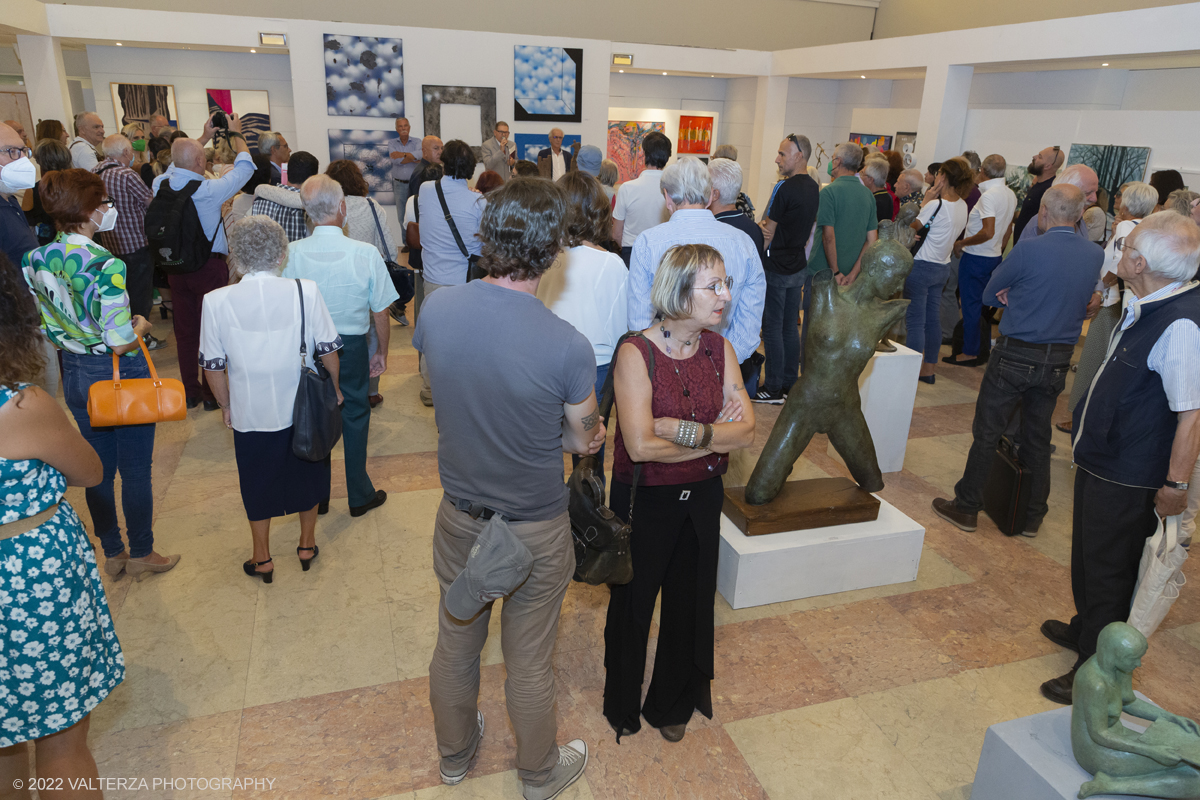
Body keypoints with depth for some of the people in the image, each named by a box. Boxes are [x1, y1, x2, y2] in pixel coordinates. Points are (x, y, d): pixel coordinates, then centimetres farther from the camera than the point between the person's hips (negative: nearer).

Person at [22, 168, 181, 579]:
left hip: (76, 375, 7)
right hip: (122, 376, -7)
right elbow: (121, 341, -25)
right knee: (135, 469, 10)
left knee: (99, 468, 19)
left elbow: (40, 326, 6)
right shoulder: (106, 266, -25)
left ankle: (112, 553, 33)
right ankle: (141, 554, 24)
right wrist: (140, 325, -5)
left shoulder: (35, 260, -3)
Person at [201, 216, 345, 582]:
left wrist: (227, 407, 12)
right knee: (306, 474, 22)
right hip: (303, 410, 0)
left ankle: (262, 559, 35)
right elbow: (328, 350, -8)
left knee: (257, 482, 19)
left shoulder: (216, 301, -13)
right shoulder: (306, 291, -15)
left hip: (250, 414, 0)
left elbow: (213, 366, -4)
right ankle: (307, 545, 38)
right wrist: (334, 388, 10)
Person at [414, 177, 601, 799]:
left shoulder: (435, 310, -15)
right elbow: (584, 440, -11)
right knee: (530, 664, 19)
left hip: (458, 518, 4)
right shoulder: (568, 347, -28)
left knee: (455, 646, 26)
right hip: (536, 530, -3)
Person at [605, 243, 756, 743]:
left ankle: (673, 703, 47)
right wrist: (717, 435, -19)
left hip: (703, 496, 5)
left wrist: (687, 430, -25)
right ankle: (623, 704, 45)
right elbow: (641, 445, -28)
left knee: (690, 601, 20)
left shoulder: (719, 349, -4)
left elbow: (747, 431, -11)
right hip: (645, 500, -4)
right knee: (633, 603, 17)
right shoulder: (636, 353, -21)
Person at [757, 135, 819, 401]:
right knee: (790, 326, 14)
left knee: (773, 328, -1)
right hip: (799, 267, 8)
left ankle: (774, 389, 5)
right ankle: (791, 384, 21)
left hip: (777, 268, -8)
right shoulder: (814, 188, 9)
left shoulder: (784, 188, -17)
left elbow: (767, 233, -13)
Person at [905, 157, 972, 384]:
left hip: (921, 266, -8)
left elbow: (912, 227, -10)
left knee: (915, 321, -3)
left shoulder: (936, 205, -19)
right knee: (933, 319, 14)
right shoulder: (963, 206, 6)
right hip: (942, 267, 8)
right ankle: (929, 369, 22)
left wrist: (927, 200, -6)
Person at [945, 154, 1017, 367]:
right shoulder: (1010, 195, 8)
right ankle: (983, 348, 24)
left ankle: (969, 353, 5)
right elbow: (1006, 230, 14)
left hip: (976, 257, -9)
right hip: (995, 256, 9)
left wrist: (962, 243, -16)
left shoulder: (989, 195, -19)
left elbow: (988, 232, -26)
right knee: (984, 304, 17)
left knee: (971, 304, -1)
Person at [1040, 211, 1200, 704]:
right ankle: (1085, 631, 48)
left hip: (1128, 481, -9)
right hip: (1100, 461, 9)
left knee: (1108, 572, 6)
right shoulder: (1146, 307, 2)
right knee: (1089, 557, 26)